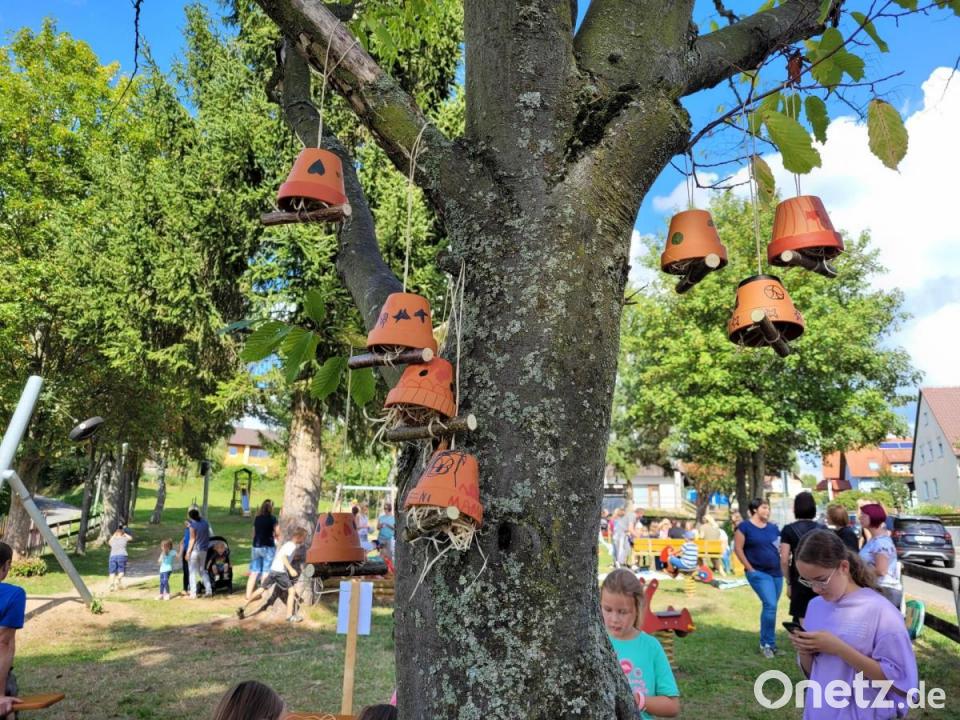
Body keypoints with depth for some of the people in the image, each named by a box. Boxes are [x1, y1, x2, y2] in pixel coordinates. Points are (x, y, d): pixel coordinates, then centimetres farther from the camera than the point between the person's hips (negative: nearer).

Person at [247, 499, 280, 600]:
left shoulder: (256, 519, 6)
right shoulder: (273, 519, -8)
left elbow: (254, 533, 13)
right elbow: (277, 534, -5)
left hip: (256, 546, 5)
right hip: (268, 547, -5)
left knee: (254, 572, 10)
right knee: (266, 572, 1)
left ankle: (248, 594, 13)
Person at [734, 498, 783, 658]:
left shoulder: (773, 527, 10)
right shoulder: (745, 527, -6)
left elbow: (781, 546, 19)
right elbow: (738, 549, -9)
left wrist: (783, 563, 6)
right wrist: (750, 568, -11)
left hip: (777, 573, 6)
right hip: (759, 573, -6)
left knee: (770, 607, 11)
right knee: (770, 605, -16)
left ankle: (766, 642, 25)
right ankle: (768, 643, -2)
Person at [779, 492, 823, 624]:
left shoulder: (789, 530, -4)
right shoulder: (822, 529, 3)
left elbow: (784, 561, -8)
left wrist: (789, 582, 3)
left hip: (800, 581, -3)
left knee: (803, 622, 4)